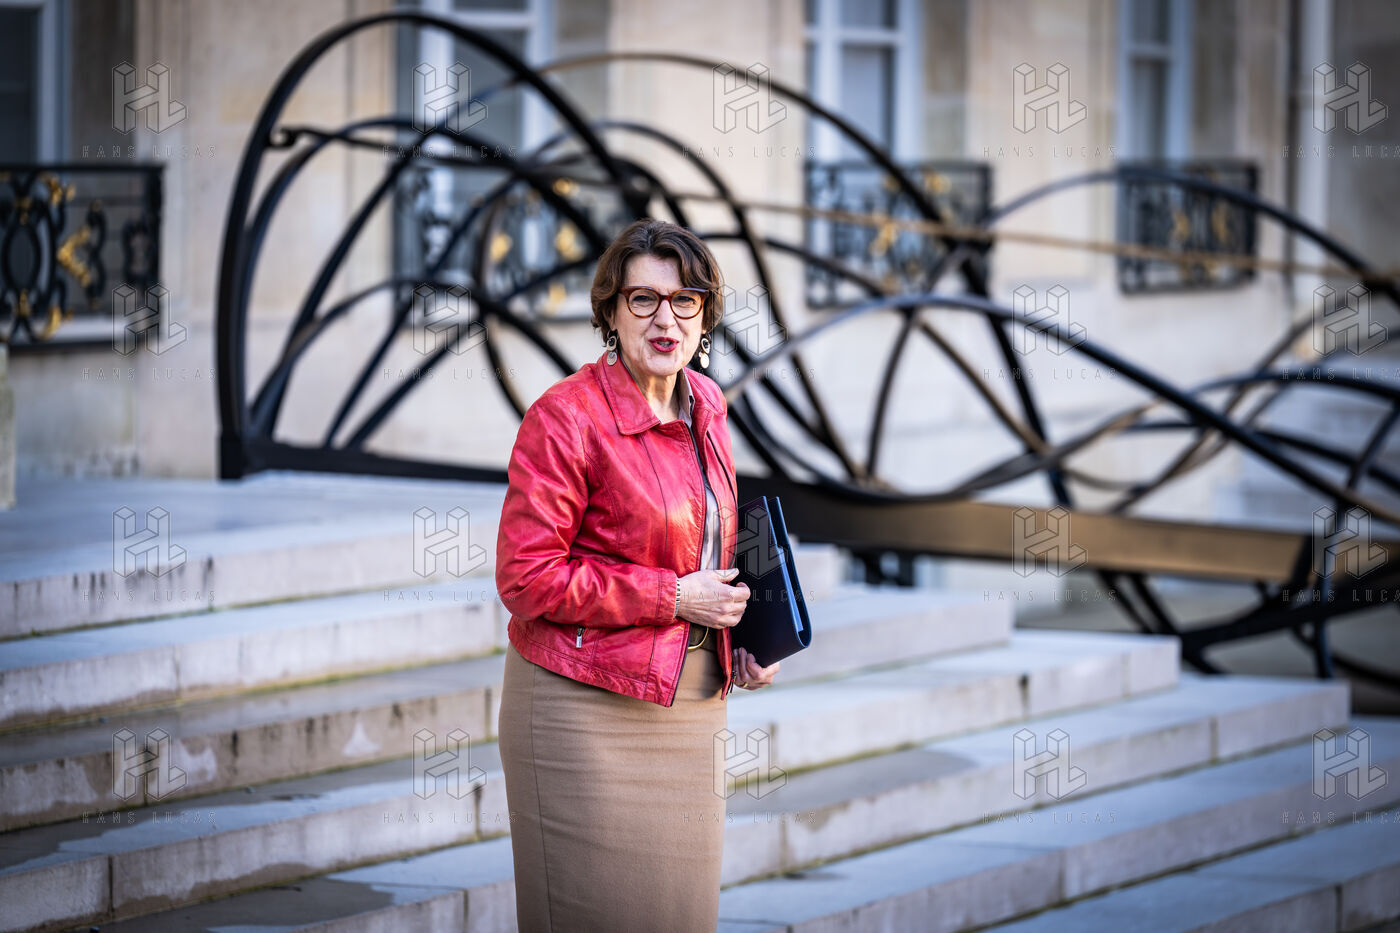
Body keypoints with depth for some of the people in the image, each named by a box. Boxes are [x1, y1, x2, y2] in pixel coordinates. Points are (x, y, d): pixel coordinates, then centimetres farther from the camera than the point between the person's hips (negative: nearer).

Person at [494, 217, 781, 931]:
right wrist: (673, 598, -16)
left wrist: (738, 635, 9)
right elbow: (526, 579, -17)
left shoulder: (705, 406, 9)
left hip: (691, 701, 7)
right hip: (587, 710, -7)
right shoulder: (565, 417, -14)